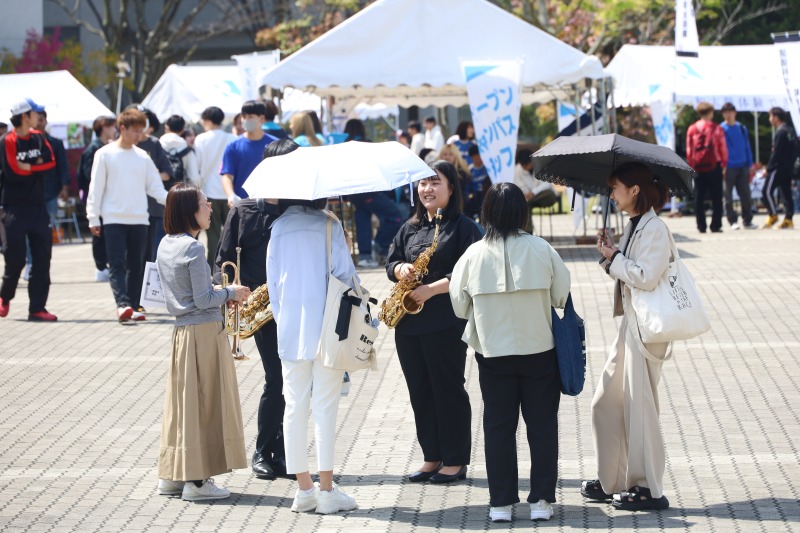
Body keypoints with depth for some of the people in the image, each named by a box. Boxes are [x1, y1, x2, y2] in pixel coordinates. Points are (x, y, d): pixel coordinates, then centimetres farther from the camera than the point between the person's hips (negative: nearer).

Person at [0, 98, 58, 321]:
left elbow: (51, 161, -2)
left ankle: (37, 308, 2)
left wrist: (27, 167, -13)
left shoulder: (38, 138, 9)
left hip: (38, 207, 5)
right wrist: (37, 166, -3)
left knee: (42, 257, 0)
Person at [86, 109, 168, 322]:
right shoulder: (105, 154, 0)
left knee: (136, 265, 5)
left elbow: (155, 188, 11)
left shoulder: (142, 157, 10)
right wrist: (93, 218, -4)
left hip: (139, 219, 4)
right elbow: (96, 188, 0)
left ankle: (134, 306, 9)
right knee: (117, 264, -11)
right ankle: (122, 304, -21)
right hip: (114, 219, -4)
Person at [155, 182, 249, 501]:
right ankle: (197, 480, 0)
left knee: (182, 400, 13)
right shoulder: (192, 248, -16)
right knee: (204, 402, -3)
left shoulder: (165, 245, 10)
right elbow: (203, 299, -17)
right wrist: (230, 293, -1)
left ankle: (172, 475, 18)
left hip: (181, 330, 8)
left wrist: (219, 294, 14)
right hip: (204, 331, -8)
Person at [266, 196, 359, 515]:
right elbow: (344, 273, -9)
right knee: (325, 408, 0)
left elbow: (272, 280, 6)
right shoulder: (329, 225, -6)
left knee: (295, 407, 8)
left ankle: (304, 489, 10)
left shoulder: (278, 228, 3)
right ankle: (327, 490, 0)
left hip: (290, 330, 3)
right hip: (326, 329, -3)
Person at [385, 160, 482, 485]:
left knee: (449, 390, -1)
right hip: (408, 322, 7)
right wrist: (401, 269, -7)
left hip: (446, 323, -7)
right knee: (420, 391, 10)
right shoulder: (410, 228, 16)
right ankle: (432, 457, 19)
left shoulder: (462, 227, -5)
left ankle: (456, 462, 7)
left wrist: (433, 288, -20)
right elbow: (391, 261, 16)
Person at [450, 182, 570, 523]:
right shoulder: (540, 249, -9)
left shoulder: (474, 255, -7)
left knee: (498, 426, 9)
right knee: (542, 425, 8)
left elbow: (459, 306, 1)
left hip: (493, 352, 1)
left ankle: (501, 503, 9)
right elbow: (562, 296, -1)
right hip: (539, 350, -1)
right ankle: (541, 500, 9)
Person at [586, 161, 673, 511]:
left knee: (639, 404, -4)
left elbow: (646, 277, -24)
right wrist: (611, 255, 1)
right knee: (606, 403, 12)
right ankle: (612, 481, 21)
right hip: (630, 323, 10)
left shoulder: (654, 230, -15)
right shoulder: (633, 227, 14)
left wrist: (614, 258, -13)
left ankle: (649, 488, 3)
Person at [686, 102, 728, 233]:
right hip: (714, 166, -2)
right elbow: (723, 148, 1)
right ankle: (715, 226, -1)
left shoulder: (692, 129, 5)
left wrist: (691, 165, 12)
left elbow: (689, 150, 6)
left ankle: (701, 226, 2)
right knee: (716, 197, 3)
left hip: (698, 167, 2)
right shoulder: (716, 128, -1)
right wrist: (724, 164, 11)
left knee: (699, 198, 5)